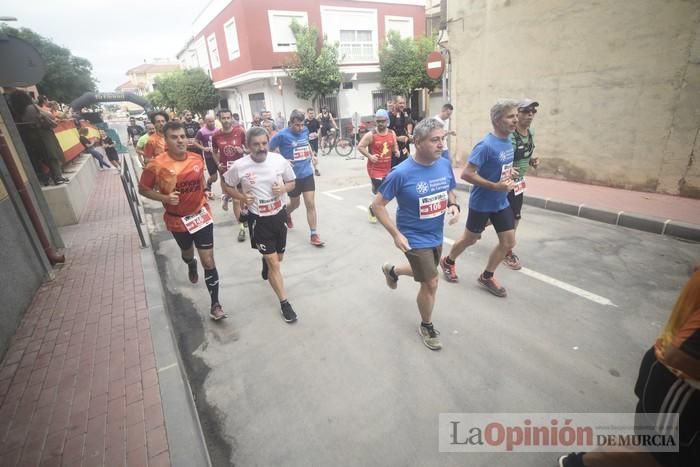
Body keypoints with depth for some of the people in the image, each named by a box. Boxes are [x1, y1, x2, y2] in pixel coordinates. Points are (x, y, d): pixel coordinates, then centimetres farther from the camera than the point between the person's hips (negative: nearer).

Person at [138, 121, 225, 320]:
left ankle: (215, 305, 8)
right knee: (187, 253, 25)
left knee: (209, 261, -2)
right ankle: (191, 265, 65)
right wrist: (165, 198, -21)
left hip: (201, 216, 1)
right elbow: (143, 189, -6)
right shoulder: (156, 165, -17)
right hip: (177, 220, 0)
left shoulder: (197, 159, -6)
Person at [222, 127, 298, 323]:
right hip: (258, 219, -3)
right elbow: (226, 185, 3)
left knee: (278, 257, 20)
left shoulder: (279, 160, -8)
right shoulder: (239, 166, -13)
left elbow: (292, 182, 5)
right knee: (274, 263, -2)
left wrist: (284, 188, -18)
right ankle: (284, 302, 15)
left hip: (279, 214, 3)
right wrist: (241, 197, -15)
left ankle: (265, 262, 59)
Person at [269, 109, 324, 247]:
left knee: (310, 204, -2)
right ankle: (286, 214, 51)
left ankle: (314, 235, 5)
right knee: (295, 203, 15)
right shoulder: (282, 135, -14)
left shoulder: (305, 131, 2)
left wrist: (311, 155, 9)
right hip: (293, 176, -3)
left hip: (307, 173, 3)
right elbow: (269, 150, -8)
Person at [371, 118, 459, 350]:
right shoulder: (401, 173, -24)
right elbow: (377, 205, -16)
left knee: (424, 273, 26)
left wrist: (454, 206, -11)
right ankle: (427, 327, 29)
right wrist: (396, 234, -20)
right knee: (431, 284, 1)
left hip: (436, 236, 7)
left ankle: (391, 270, 57)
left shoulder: (445, 165, -7)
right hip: (415, 239, -6)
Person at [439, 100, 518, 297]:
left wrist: (508, 172, -1)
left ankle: (486, 276, 25)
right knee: (470, 239, 10)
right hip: (481, 203, -7)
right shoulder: (486, 145, -22)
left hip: (501, 202, 7)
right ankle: (448, 262, 37)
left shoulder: (508, 142, 3)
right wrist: (495, 186, -26)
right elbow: (466, 174, -25)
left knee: (509, 242, 7)